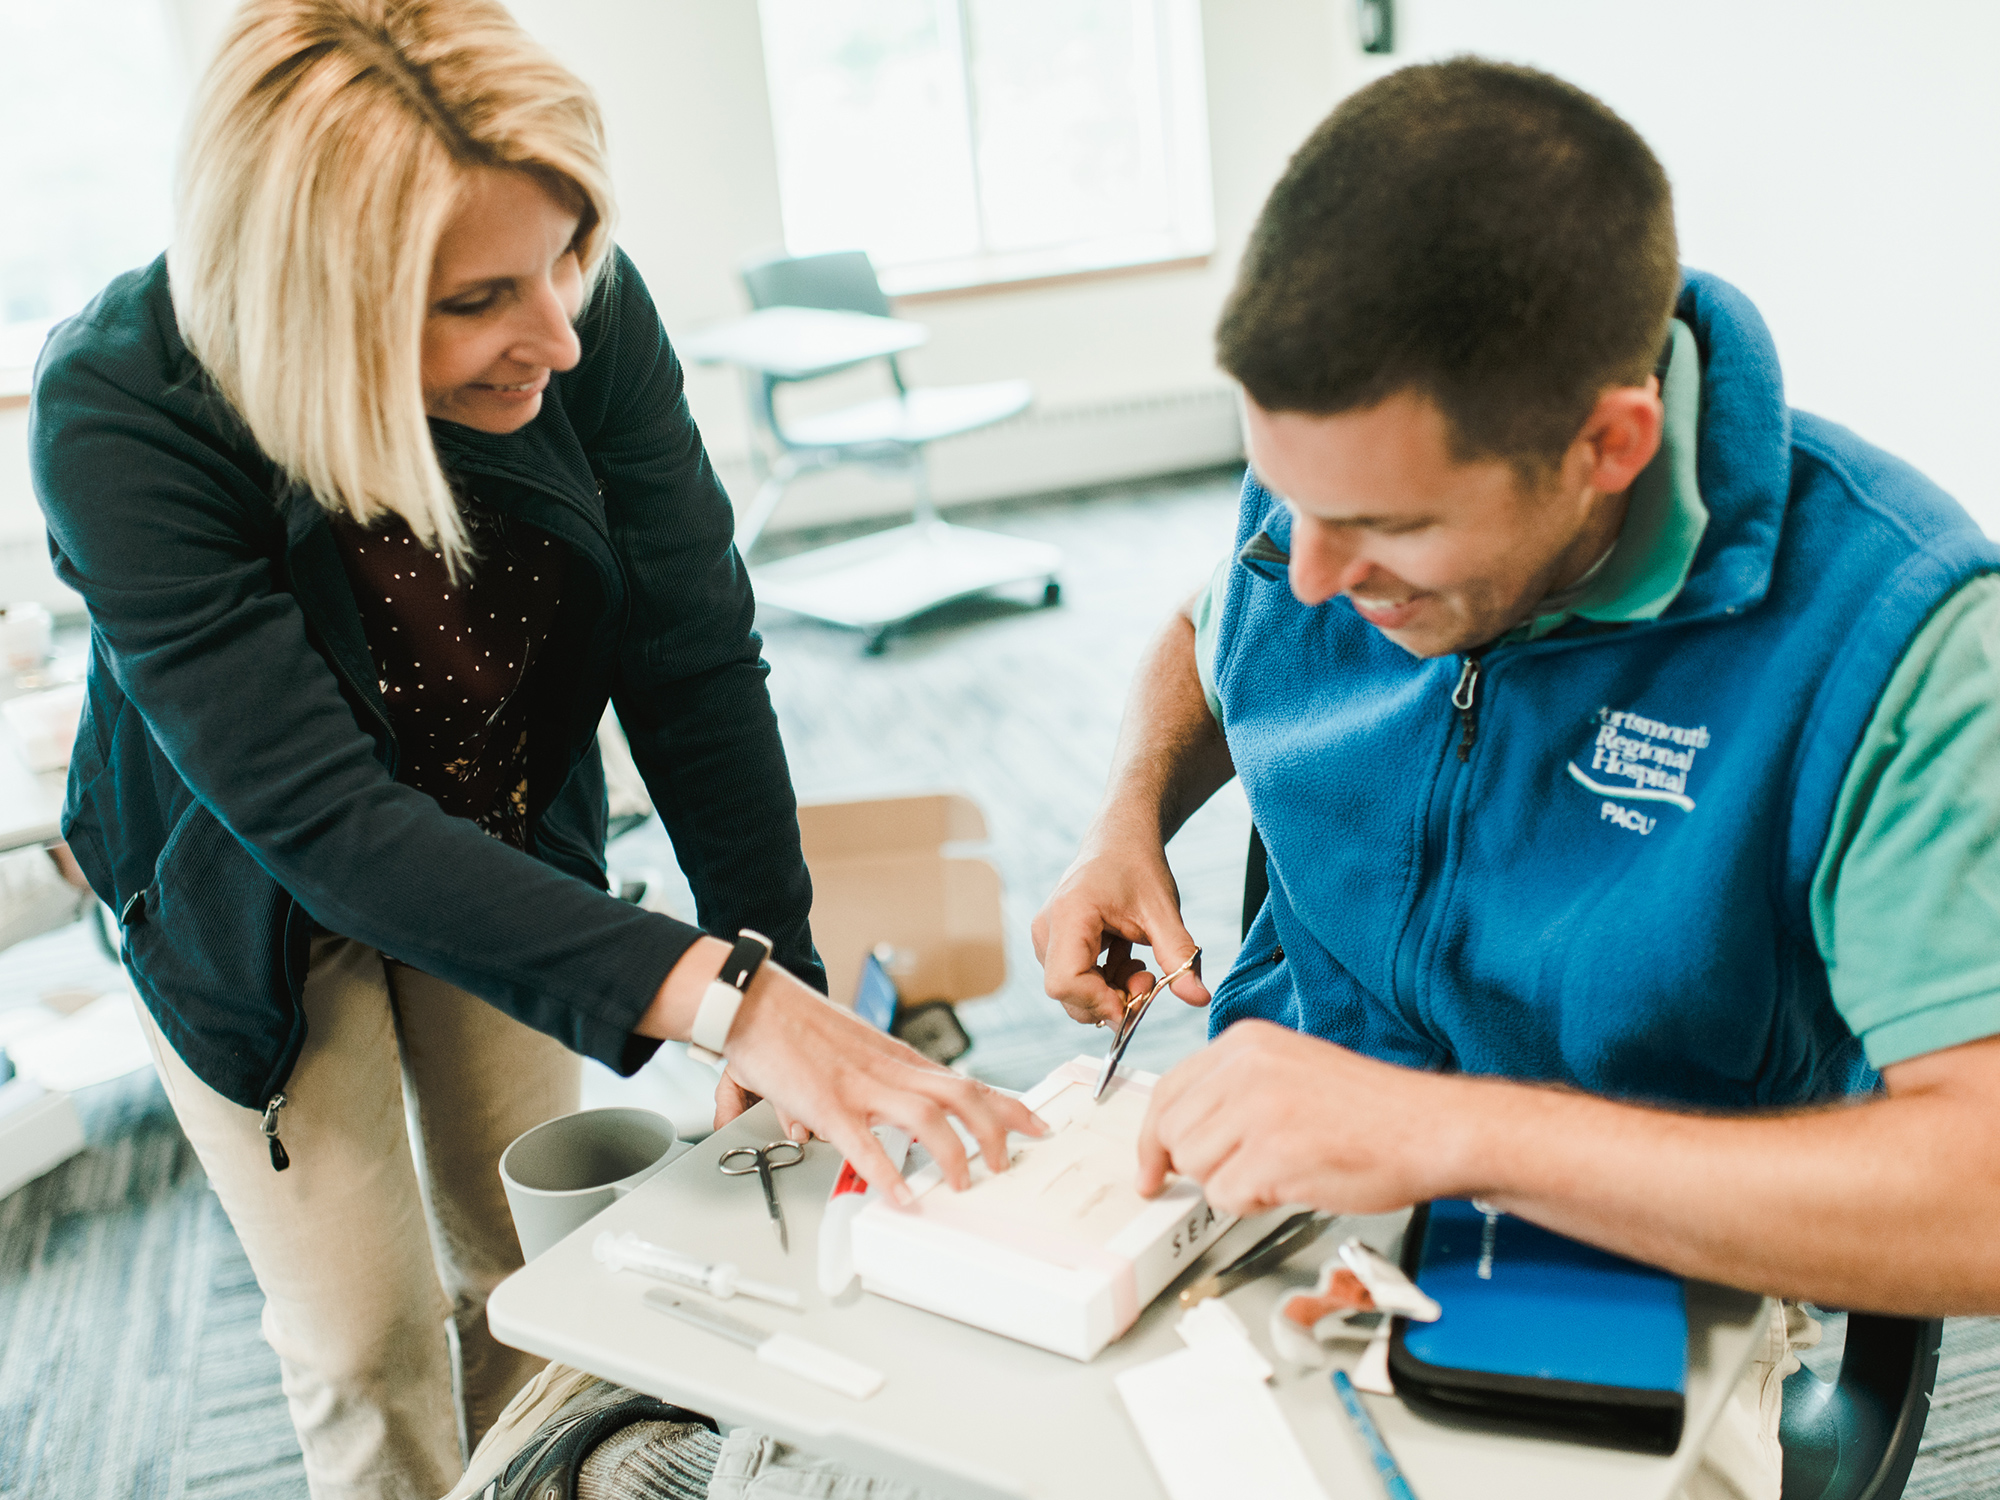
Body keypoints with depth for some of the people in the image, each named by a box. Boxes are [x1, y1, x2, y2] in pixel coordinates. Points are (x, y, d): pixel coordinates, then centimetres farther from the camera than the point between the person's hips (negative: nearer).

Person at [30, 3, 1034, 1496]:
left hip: (509, 850, 3)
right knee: (369, 1332, 5)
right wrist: (715, 998, -49)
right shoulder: (121, 419, -35)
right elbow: (326, 820, -40)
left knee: (532, 1274, 15)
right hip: (254, 895, -2)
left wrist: (781, 966, -25)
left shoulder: (586, 310, -27)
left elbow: (697, 658, -20)